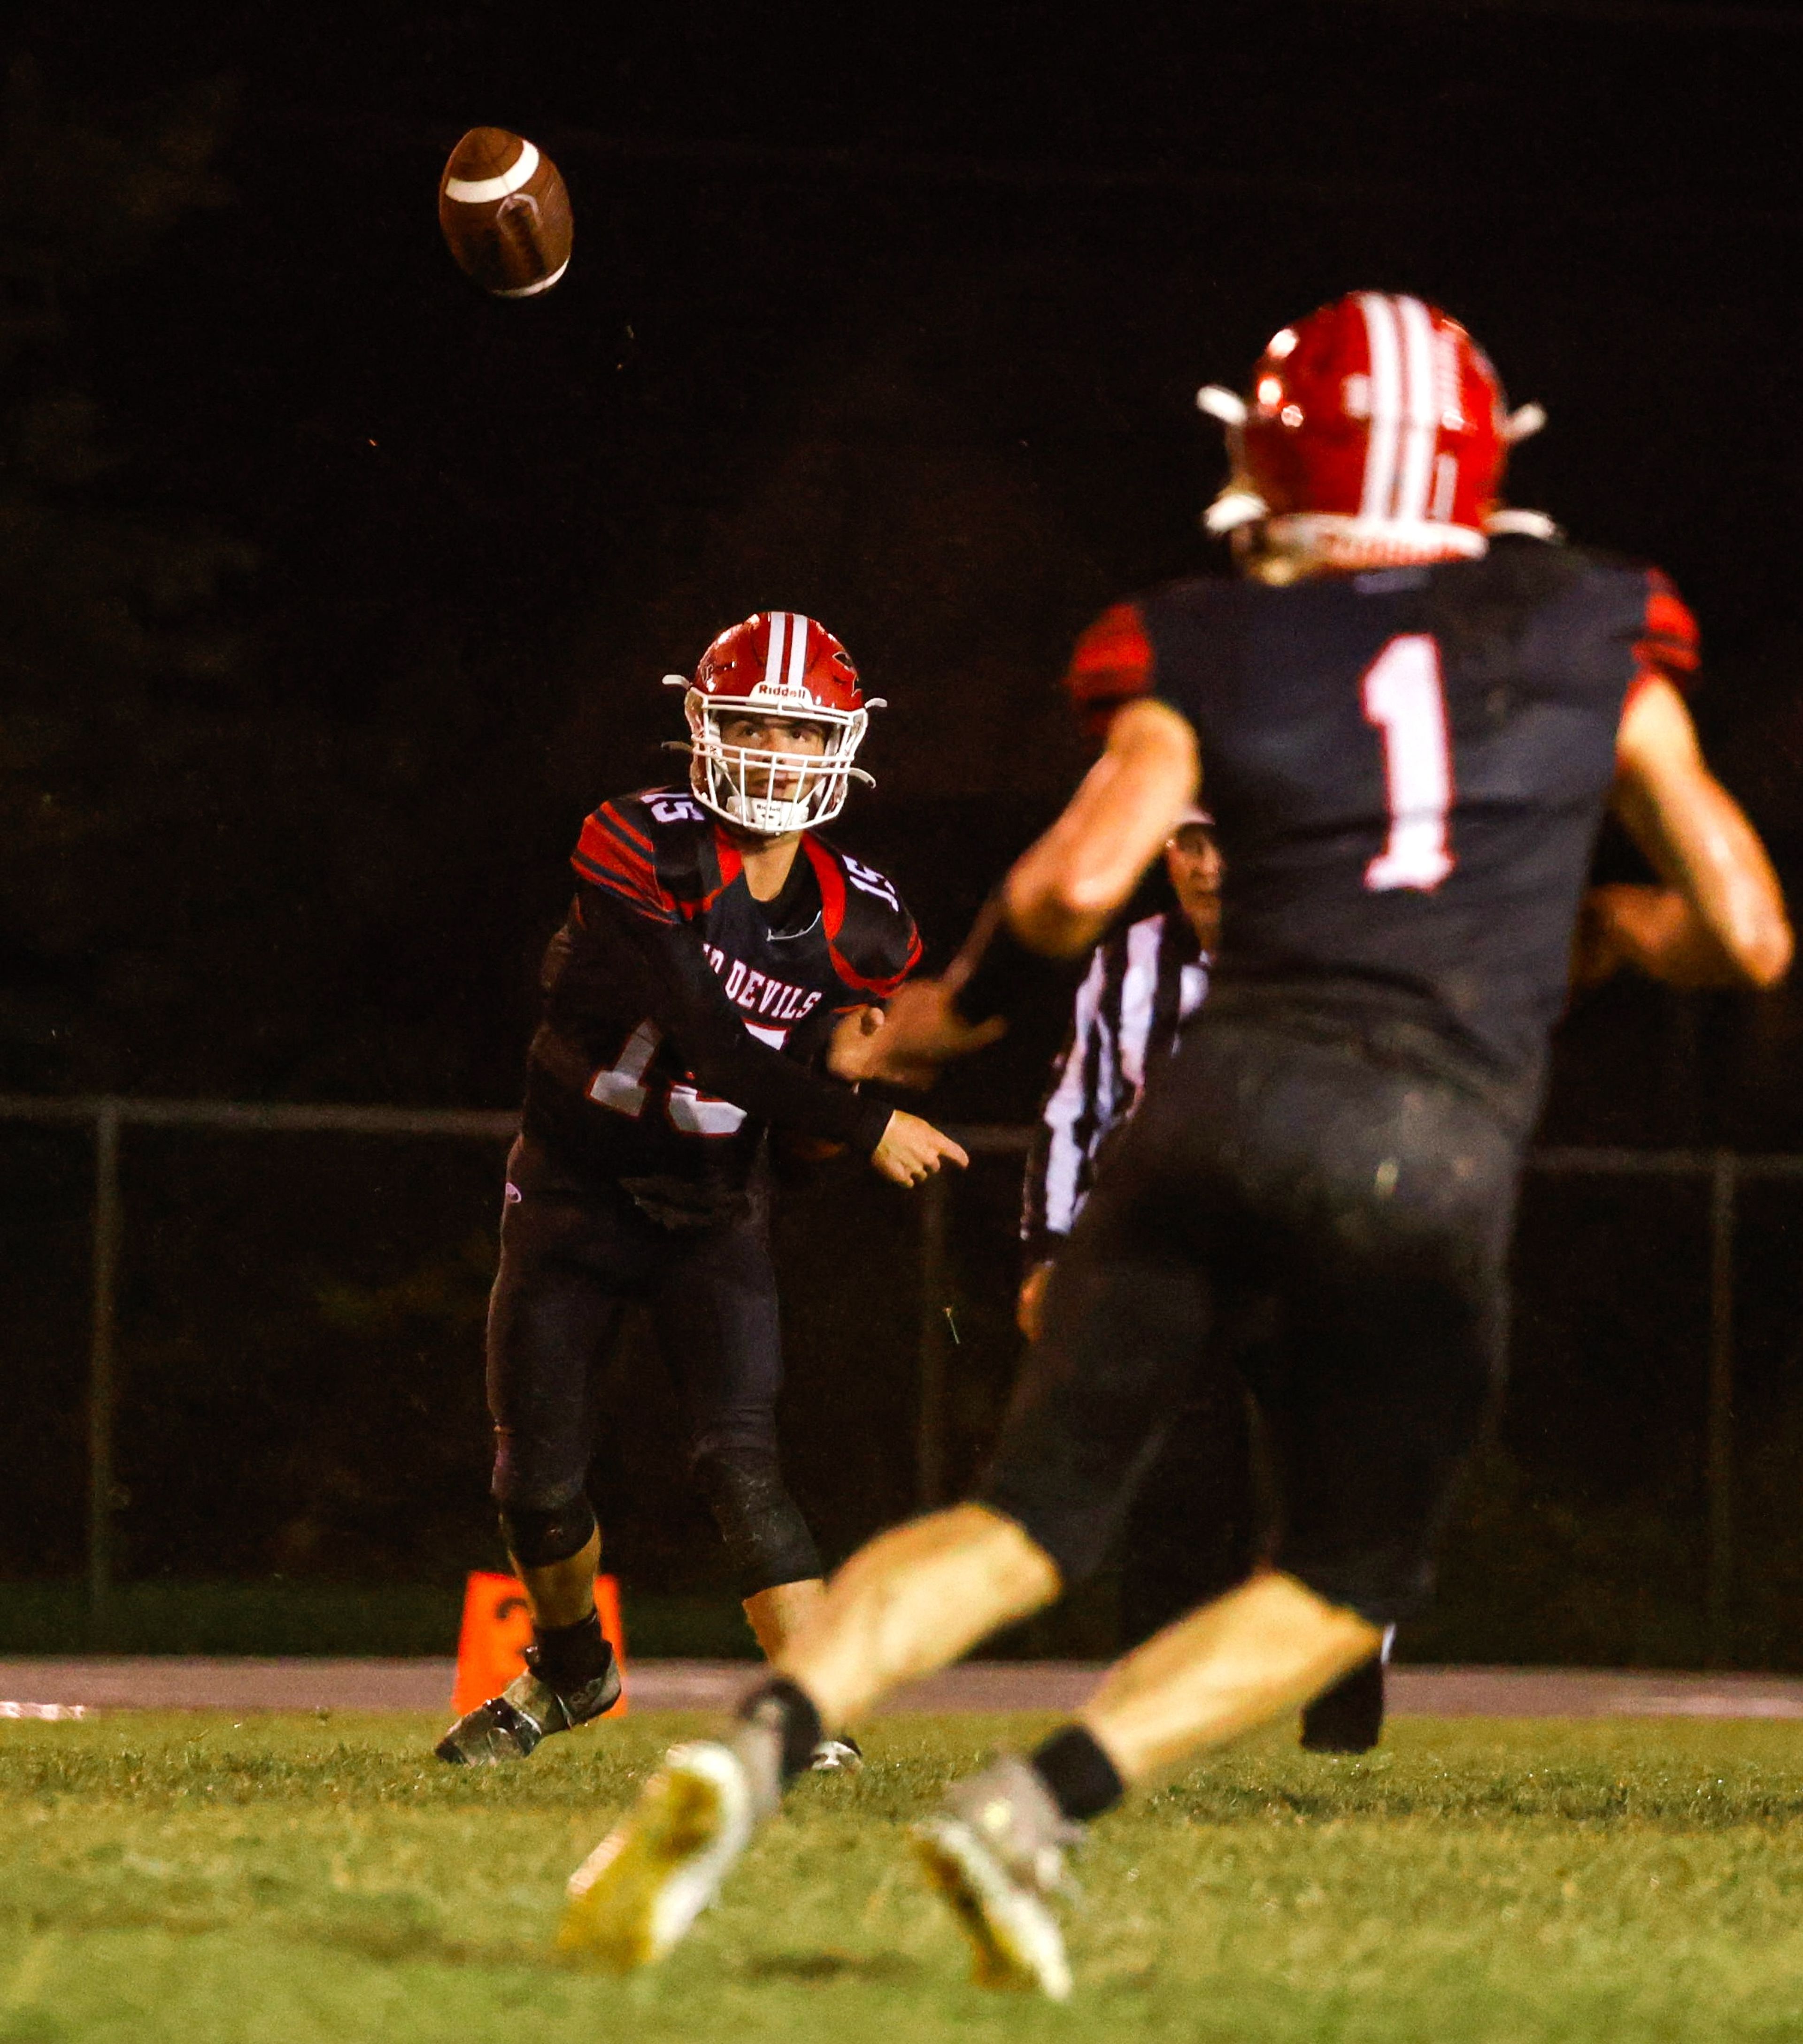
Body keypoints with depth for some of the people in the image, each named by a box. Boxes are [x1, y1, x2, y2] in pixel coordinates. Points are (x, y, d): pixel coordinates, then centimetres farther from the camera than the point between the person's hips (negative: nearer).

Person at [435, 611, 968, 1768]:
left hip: (712, 1209, 2)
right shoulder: (642, 851, -22)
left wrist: (838, 1054, -20)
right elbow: (714, 1043, -29)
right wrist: (866, 1126, -28)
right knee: (540, 1481, 4)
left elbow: (804, 1117, 3)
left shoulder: (863, 929, -6)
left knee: (741, 1459, -16)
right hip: (576, 1189, -1)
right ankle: (572, 1669, 33)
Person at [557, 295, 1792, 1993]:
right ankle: (1036, 1809, -7)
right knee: (1344, 1589, 13)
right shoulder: (1593, 643, 14)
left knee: (1034, 1516, 6)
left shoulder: (1210, 659, 10)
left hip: (1223, 1092, 1)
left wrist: (945, 1015, 12)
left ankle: (752, 1750, -17)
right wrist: (1610, 931, 36)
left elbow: (1077, 881, -6)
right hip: (1435, 1149, -1)